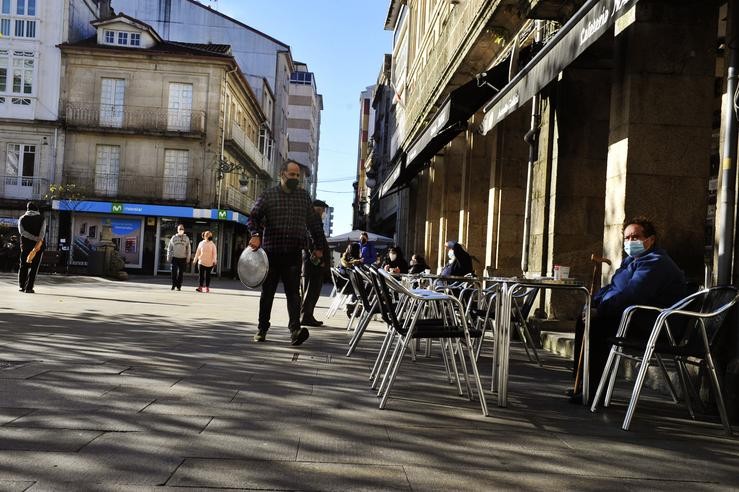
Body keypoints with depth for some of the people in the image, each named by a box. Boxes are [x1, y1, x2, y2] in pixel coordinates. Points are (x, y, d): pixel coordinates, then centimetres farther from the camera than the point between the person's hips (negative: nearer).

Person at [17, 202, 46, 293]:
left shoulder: (22, 218, 8)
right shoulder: (41, 218, 4)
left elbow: (21, 231, -9)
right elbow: (42, 231, -15)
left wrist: (36, 239, -15)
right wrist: (39, 241, -28)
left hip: (26, 245, 1)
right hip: (39, 246, -1)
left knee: (23, 266, 15)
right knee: (34, 267, 1)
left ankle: (21, 286, 14)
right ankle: (29, 288, -5)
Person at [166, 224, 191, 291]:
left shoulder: (186, 238, 5)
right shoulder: (173, 238, 7)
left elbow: (189, 249, 5)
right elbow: (169, 248, 10)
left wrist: (188, 258, 0)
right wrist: (168, 257, 5)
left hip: (183, 258, 0)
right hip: (175, 258, 0)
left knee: (181, 273, 2)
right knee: (174, 272, -6)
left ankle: (179, 286, 9)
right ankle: (174, 285, 6)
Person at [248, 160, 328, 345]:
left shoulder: (304, 196, 12)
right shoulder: (268, 196, 4)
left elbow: (314, 222, 18)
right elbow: (253, 218, 0)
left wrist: (320, 246, 16)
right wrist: (256, 235, -19)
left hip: (294, 254, 1)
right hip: (271, 253, -1)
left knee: (293, 292, -8)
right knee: (267, 292, 9)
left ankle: (295, 329, -16)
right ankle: (262, 329, 19)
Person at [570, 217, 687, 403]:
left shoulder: (655, 262, -16)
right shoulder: (632, 260, 19)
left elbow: (630, 295, -27)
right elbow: (612, 288, 19)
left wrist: (599, 310, -23)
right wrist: (593, 303, -1)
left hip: (650, 327, -11)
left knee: (595, 324, -23)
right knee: (584, 319, 6)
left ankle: (595, 391, -16)